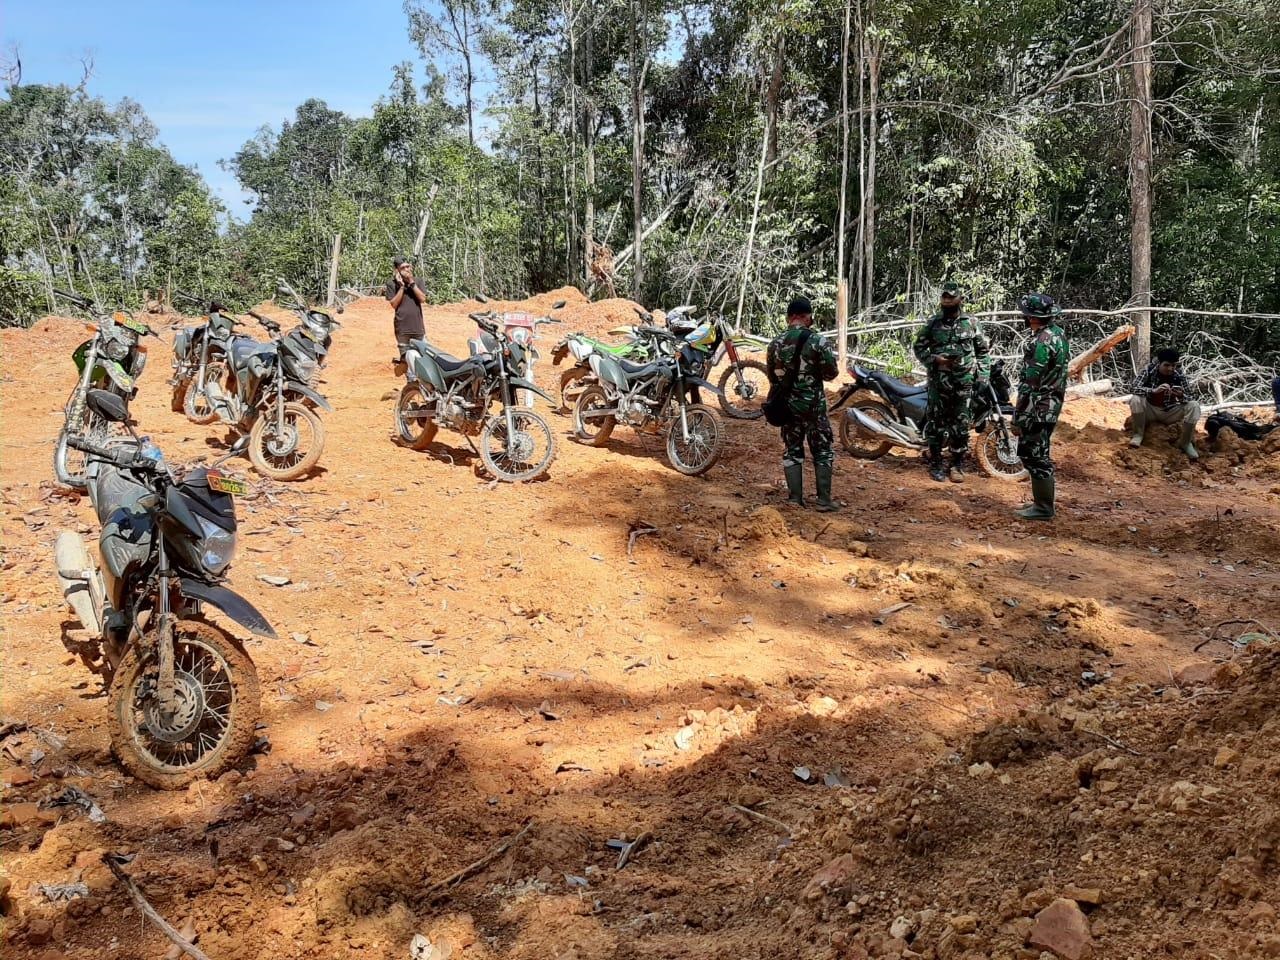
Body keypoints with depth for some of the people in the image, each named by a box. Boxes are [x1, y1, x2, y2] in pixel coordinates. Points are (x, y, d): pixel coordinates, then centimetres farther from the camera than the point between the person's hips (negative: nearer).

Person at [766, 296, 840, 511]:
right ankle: (824, 500, 4)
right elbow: (831, 373, -9)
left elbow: (772, 376, 9)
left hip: (787, 404, 4)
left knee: (792, 450, 12)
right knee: (823, 451, 6)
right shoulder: (817, 341, -13)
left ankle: (795, 498, 11)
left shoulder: (776, 342, 0)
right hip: (813, 403, -4)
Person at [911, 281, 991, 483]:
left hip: (964, 382, 0)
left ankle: (957, 465, 12)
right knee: (936, 423, 2)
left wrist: (983, 374, 4)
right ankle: (935, 464, 12)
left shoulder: (970, 323, 4)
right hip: (938, 381, 0)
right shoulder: (933, 322, 3)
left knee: (960, 425, 2)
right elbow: (918, 347, 8)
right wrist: (934, 359, -10)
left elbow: (983, 350, 11)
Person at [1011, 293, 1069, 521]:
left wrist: (1018, 418, -17)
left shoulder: (1040, 343, -22)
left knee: (1035, 456, -1)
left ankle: (1043, 508, 6)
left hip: (1038, 409, -10)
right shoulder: (1059, 334, 9)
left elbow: (1030, 385, -22)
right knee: (1038, 455, 19)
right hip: (1053, 405, 10)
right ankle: (1044, 500, 28)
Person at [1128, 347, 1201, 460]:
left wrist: (1181, 396, -35)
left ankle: (1185, 442, -7)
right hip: (1150, 410, -1)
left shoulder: (1180, 376, -11)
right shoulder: (1150, 369, -14)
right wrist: (1154, 390, -41)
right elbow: (1135, 388, -25)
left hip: (1169, 413, 1)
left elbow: (1185, 402, -10)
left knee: (1194, 406, -23)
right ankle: (1138, 434, -10)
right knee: (1135, 400, -31)